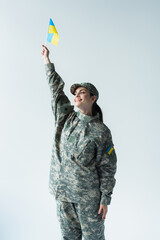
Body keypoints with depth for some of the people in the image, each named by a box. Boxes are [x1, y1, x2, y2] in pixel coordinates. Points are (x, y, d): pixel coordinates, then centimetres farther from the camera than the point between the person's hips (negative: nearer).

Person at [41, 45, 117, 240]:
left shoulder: (102, 132, -4)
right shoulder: (66, 118, 7)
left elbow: (107, 168, -4)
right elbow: (56, 88, 8)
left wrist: (105, 199, -7)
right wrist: (47, 61, 9)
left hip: (88, 194, -4)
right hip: (62, 190, 4)